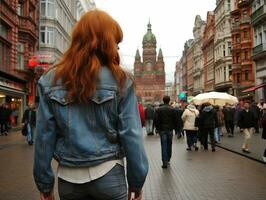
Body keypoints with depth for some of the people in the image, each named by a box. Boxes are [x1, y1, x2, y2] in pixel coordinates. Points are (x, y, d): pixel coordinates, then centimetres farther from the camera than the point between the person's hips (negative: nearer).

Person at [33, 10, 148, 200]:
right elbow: (131, 135, -10)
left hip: (69, 177, 2)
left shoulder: (51, 80, -3)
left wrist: (45, 184, 7)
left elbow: (44, 136, -3)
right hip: (107, 174, -1)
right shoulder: (120, 81, -10)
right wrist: (136, 181, 1)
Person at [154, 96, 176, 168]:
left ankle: (165, 162, -6)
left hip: (162, 129, -1)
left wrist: (157, 128, 6)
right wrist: (173, 127, 12)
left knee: (164, 146, -1)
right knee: (169, 145, 13)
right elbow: (175, 119, -2)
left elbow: (156, 120, -7)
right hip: (170, 129, 1)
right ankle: (168, 160, 23)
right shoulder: (172, 109, -3)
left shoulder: (158, 109, -5)